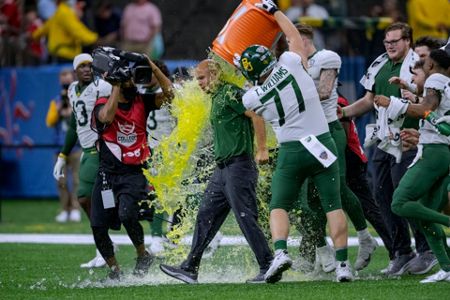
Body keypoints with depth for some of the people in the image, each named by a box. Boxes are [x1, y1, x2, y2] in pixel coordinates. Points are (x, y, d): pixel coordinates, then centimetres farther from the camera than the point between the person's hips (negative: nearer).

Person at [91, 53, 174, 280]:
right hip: (108, 174, 1)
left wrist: (152, 68, -12)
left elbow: (168, 93, -4)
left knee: (126, 213, -26)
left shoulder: (141, 102, 6)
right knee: (98, 226, 1)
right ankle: (114, 269, 21)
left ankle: (143, 255, -3)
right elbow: (107, 116, -24)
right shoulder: (103, 104, -2)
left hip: (134, 174, -1)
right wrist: (116, 86, -21)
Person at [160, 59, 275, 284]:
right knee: (205, 217, 10)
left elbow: (256, 114, -19)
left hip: (238, 166, -10)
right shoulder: (217, 98, 20)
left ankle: (269, 269, -4)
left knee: (246, 219, -9)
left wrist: (261, 150, -20)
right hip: (222, 169, 10)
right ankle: (190, 269, 13)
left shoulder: (230, 93, -10)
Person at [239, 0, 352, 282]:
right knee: (333, 205, 6)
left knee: (279, 206, 10)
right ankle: (343, 264, 1)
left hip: (291, 151, -1)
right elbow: (296, 37, 11)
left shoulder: (253, 98, -7)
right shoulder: (291, 63, -9)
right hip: (322, 143, 1)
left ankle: (281, 252, -14)